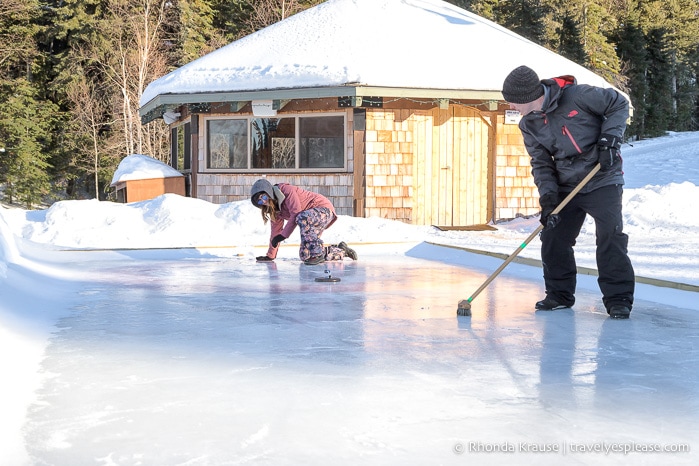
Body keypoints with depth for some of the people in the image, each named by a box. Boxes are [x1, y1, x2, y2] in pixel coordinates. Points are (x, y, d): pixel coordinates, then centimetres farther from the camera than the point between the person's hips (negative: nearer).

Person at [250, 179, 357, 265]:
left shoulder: (286, 190, -18)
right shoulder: (275, 208, 8)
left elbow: (296, 213, -25)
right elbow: (276, 230, 13)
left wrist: (283, 235, -23)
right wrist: (270, 255, 13)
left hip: (324, 208, -10)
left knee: (302, 218, -41)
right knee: (305, 256, -3)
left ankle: (318, 253, -32)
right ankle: (342, 251, 15)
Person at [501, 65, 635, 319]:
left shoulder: (577, 95, -18)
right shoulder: (529, 125, 0)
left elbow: (618, 104, -7)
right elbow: (541, 163, 1)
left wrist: (609, 138, -17)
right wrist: (547, 195, -13)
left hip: (603, 179, -6)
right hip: (565, 187, 6)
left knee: (610, 238, -13)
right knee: (553, 239, 3)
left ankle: (618, 299, -4)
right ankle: (560, 294, 19)